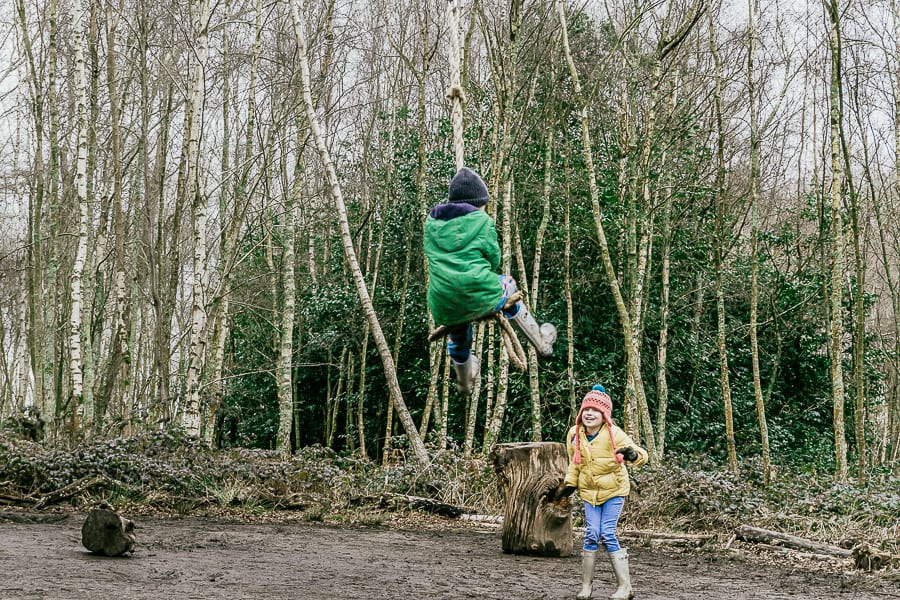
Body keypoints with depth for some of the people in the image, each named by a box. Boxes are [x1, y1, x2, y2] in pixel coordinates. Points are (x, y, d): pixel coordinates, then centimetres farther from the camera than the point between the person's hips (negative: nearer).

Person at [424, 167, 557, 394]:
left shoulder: (431, 222, 10)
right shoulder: (482, 221, -2)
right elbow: (494, 260, 6)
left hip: (443, 308, 4)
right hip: (481, 298, -3)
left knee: (457, 338, 35)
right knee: (508, 285, 31)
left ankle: (464, 382, 64)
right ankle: (542, 342, 41)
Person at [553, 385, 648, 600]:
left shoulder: (614, 434, -19)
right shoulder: (575, 434, -6)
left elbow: (641, 455, -26)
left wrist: (633, 454, -48)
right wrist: (568, 485, 9)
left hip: (613, 490, -3)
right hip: (589, 491, 3)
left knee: (607, 535, -10)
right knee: (591, 535, -4)